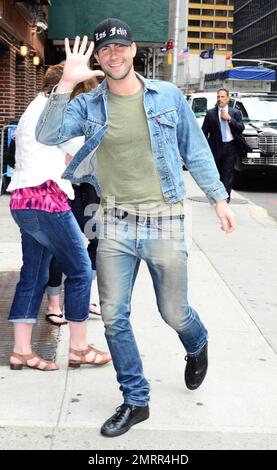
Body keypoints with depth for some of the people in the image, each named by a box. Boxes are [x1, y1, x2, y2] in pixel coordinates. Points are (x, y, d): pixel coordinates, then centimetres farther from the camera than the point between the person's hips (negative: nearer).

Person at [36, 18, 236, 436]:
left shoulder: (168, 96, 0)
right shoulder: (89, 105, 1)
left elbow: (196, 151, 8)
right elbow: (47, 135, -15)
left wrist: (219, 198, 7)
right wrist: (67, 82, -24)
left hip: (164, 221, -1)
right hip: (116, 225, 2)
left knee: (174, 312, 8)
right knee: (114, 318, 4)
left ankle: (197, 346, 46)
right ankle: (135, 401, 23)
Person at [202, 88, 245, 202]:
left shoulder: (235, 112, 5)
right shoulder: (210, 113, 3)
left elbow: (241, 128, -4)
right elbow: (204, 131, 3)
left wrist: (229, 119, -13)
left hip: (230, 147, 0)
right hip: (216, 147, 0)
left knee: (228, 173, 0)